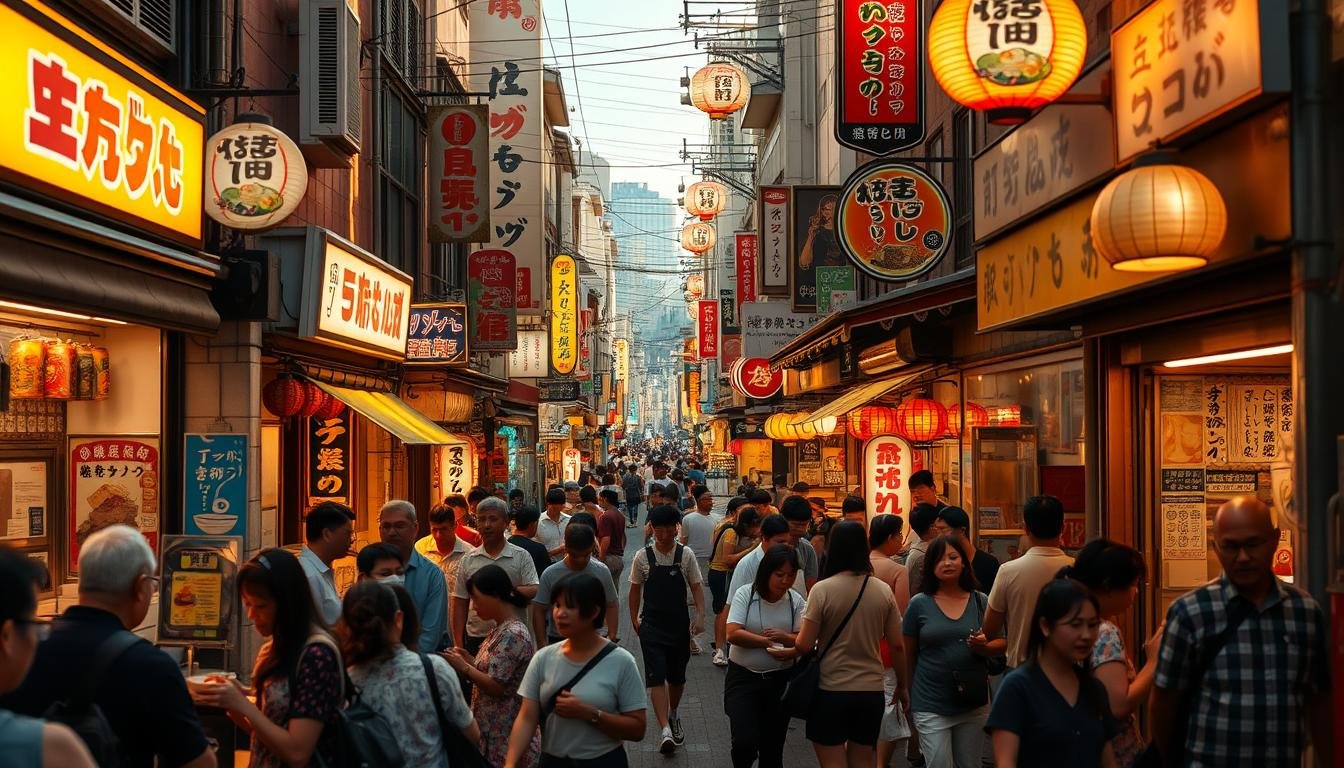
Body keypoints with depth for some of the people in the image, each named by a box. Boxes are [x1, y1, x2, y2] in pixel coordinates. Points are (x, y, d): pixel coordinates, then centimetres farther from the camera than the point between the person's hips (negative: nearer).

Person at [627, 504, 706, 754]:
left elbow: (696, 586, 1)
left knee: (677, 676, 13)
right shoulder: (642, 557, -3)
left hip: (679, 624, 1)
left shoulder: (686, 555, -2)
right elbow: (635, 589, 8)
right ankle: (666, 731, -19)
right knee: (656, 677, -13)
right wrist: (634, 618, 9)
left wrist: (700, 615, -11)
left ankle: (673, 715, 41)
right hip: (651, 625, -1)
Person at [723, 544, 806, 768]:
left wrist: (784, 637, -25)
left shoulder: (796, 601, 0)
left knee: (773, 747, 11)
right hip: (743, 677, -3)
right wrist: (769, 642, -17)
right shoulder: (746, 594, -7)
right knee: (745, 742, -15)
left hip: (780, 680, 3)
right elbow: (733, 634, -17)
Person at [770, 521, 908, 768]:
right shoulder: (883, 591, -2)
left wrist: (784, 653, 8)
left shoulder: (822, 590, -12)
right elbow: (897, 646, 2)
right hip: (871, 690, 4)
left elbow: (804, 645, -13)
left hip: (831, 690, -4)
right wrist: (901, 687, 16)